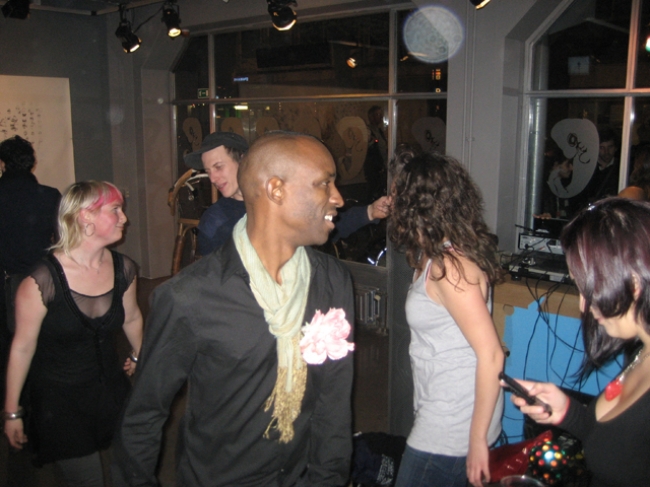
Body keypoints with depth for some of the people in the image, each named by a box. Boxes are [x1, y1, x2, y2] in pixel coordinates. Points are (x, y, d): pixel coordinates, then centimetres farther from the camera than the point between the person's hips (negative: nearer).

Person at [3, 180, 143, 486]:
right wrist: (12, 412, -5)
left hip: (110, 390, 5)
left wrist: (138, 356, 27)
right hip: (58, 400, -4)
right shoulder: (43, 280, -23)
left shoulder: (123, 269, -8)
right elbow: (22, 347, -14)